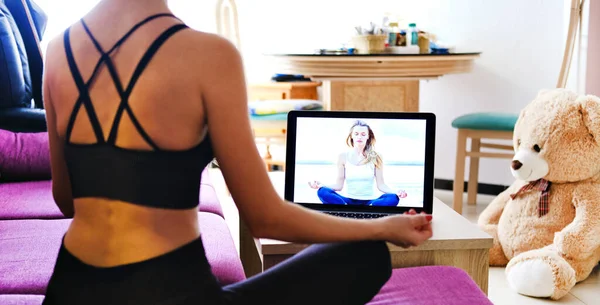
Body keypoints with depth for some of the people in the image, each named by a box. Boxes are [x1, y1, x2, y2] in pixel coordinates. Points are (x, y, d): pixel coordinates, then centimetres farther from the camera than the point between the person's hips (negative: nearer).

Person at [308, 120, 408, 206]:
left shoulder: (375, 157, 4)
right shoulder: (343, 156, 5)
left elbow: (381, 185, 2)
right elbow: (339, 185, 4)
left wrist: (396, 192, -17)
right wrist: (321, 185, -13)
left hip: (369, 202, 0)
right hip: (349, 202, 0)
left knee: (393, 198, -32)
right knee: (322, 192, -28)